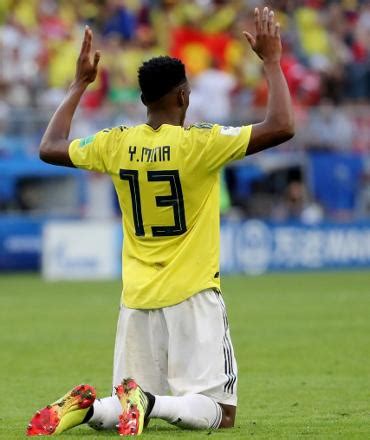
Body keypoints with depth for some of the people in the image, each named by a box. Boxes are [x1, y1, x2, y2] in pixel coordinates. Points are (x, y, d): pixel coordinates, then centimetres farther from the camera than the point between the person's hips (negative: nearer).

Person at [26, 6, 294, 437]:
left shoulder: (116, 144, 0)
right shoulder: (199, 143, -13)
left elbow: (49, 148, 18)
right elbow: (281, 127, -15)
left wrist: (79, 85, 25)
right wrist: (271, 61, -4)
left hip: (137, 302, 5)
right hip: (192, 297, -5)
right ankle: (149, 402, -29)